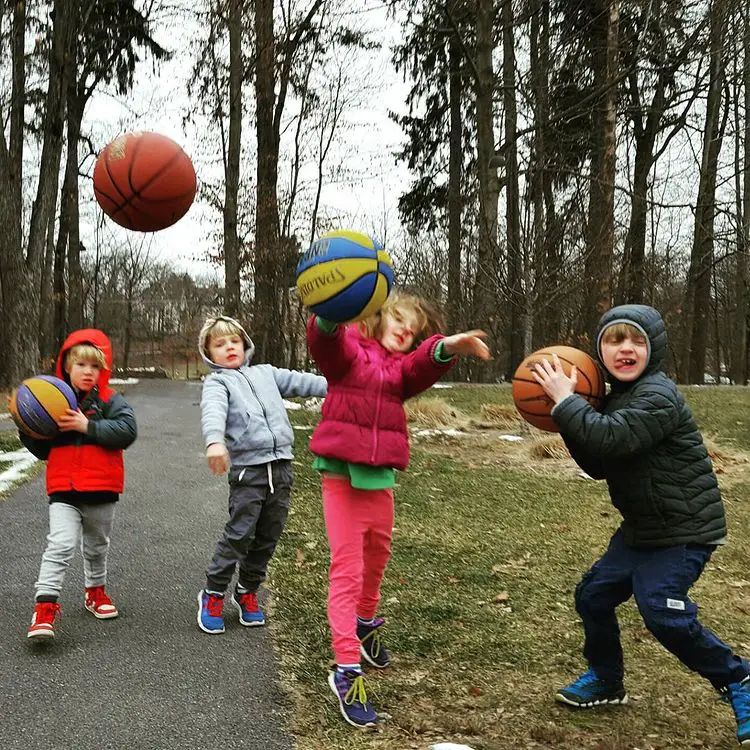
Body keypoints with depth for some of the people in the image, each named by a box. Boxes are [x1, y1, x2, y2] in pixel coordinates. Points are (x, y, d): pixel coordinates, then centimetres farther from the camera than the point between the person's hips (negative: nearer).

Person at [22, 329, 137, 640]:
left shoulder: (110, 401, -5)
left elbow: (127, 430, -23)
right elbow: (44, 450, 11)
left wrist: (88, 426, -27)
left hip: (101, 489, 0)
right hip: (63, 489, 0)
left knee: (97, 546, 20)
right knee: (61, 544, -16)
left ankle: (95, 591, 41)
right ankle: (44, 606, -12)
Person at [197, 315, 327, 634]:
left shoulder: (265, 373, 20)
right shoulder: (217, 383, 1)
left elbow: (299, 381, 20)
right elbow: (213, 411, -19)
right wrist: (214, 441, -40)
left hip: (281, 466, 5)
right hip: (247, 468, -5)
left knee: (268, 536, 11)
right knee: (239, 534, -7)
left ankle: (247, 592, 27)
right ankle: (213, 595, 10)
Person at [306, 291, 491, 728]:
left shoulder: (402, 367, 10)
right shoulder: (349, 348, -2)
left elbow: (424, 364, -14)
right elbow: (325, 340, -26)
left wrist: (449, 346, -37)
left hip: (381, 479, 5)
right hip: (342, 475, -5)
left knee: (376, 560, 20)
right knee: (348, 568, -7)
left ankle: (366, 623, 47)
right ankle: (347, 670, -4)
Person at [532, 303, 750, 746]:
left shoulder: (658, 396, -20)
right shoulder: (616, 398, 10)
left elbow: (611, 438, -35)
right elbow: (598, 466, 10)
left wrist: (565, 401, -24)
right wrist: (570, 426, -3)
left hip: (685, 529, -9)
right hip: (642, 528, 9)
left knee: (662, 609, -20)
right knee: (593, 594, 10)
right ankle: (607, 679, 32)